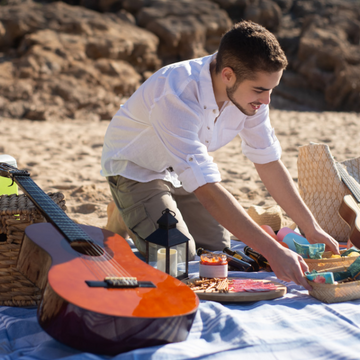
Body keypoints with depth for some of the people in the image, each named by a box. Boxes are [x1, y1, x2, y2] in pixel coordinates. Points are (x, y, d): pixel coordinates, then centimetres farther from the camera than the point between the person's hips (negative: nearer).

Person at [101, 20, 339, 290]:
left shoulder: (249, 91, -19)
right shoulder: (176, 95, -41)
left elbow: (269, 163, -7)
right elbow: (208, 192, -44)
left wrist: (311, 229, -10)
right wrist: (273, 251, -46)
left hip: (183, 171, 6)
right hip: (135, 167, -6)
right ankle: (124, 218, 8)